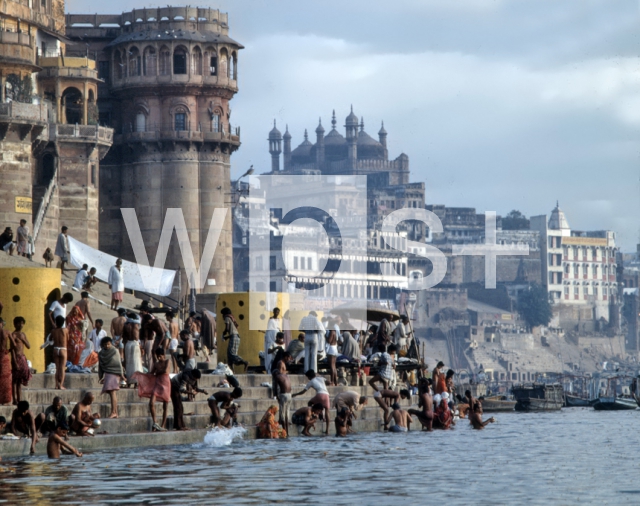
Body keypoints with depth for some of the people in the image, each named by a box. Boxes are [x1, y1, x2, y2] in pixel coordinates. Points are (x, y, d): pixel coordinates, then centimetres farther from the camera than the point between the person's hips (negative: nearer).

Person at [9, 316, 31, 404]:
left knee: (20, 380, 9)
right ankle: (15, 399, -6)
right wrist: (15, 362, -18)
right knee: (15, 380, -6)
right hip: (16, 358, -7)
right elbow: (12, 349, -13)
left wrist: (23, 340, -6)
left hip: (23, 358, 7)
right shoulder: (14, 335, -8)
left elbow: (29, 347, 13)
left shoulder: (23, 334, 14)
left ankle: (20, 399, 12)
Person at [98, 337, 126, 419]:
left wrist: (121, 374, -2)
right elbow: (100, 366, 16)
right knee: (112, 393, 4)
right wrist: (101, 377, 14)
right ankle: (116, 413, 5)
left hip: (114, 373, -4)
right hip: (107, 374, 4)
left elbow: (119, 363, 1)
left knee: (112, 391, -15)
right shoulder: (101, 354, 10)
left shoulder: (115, 351, 0)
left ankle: (113, 412, -19)